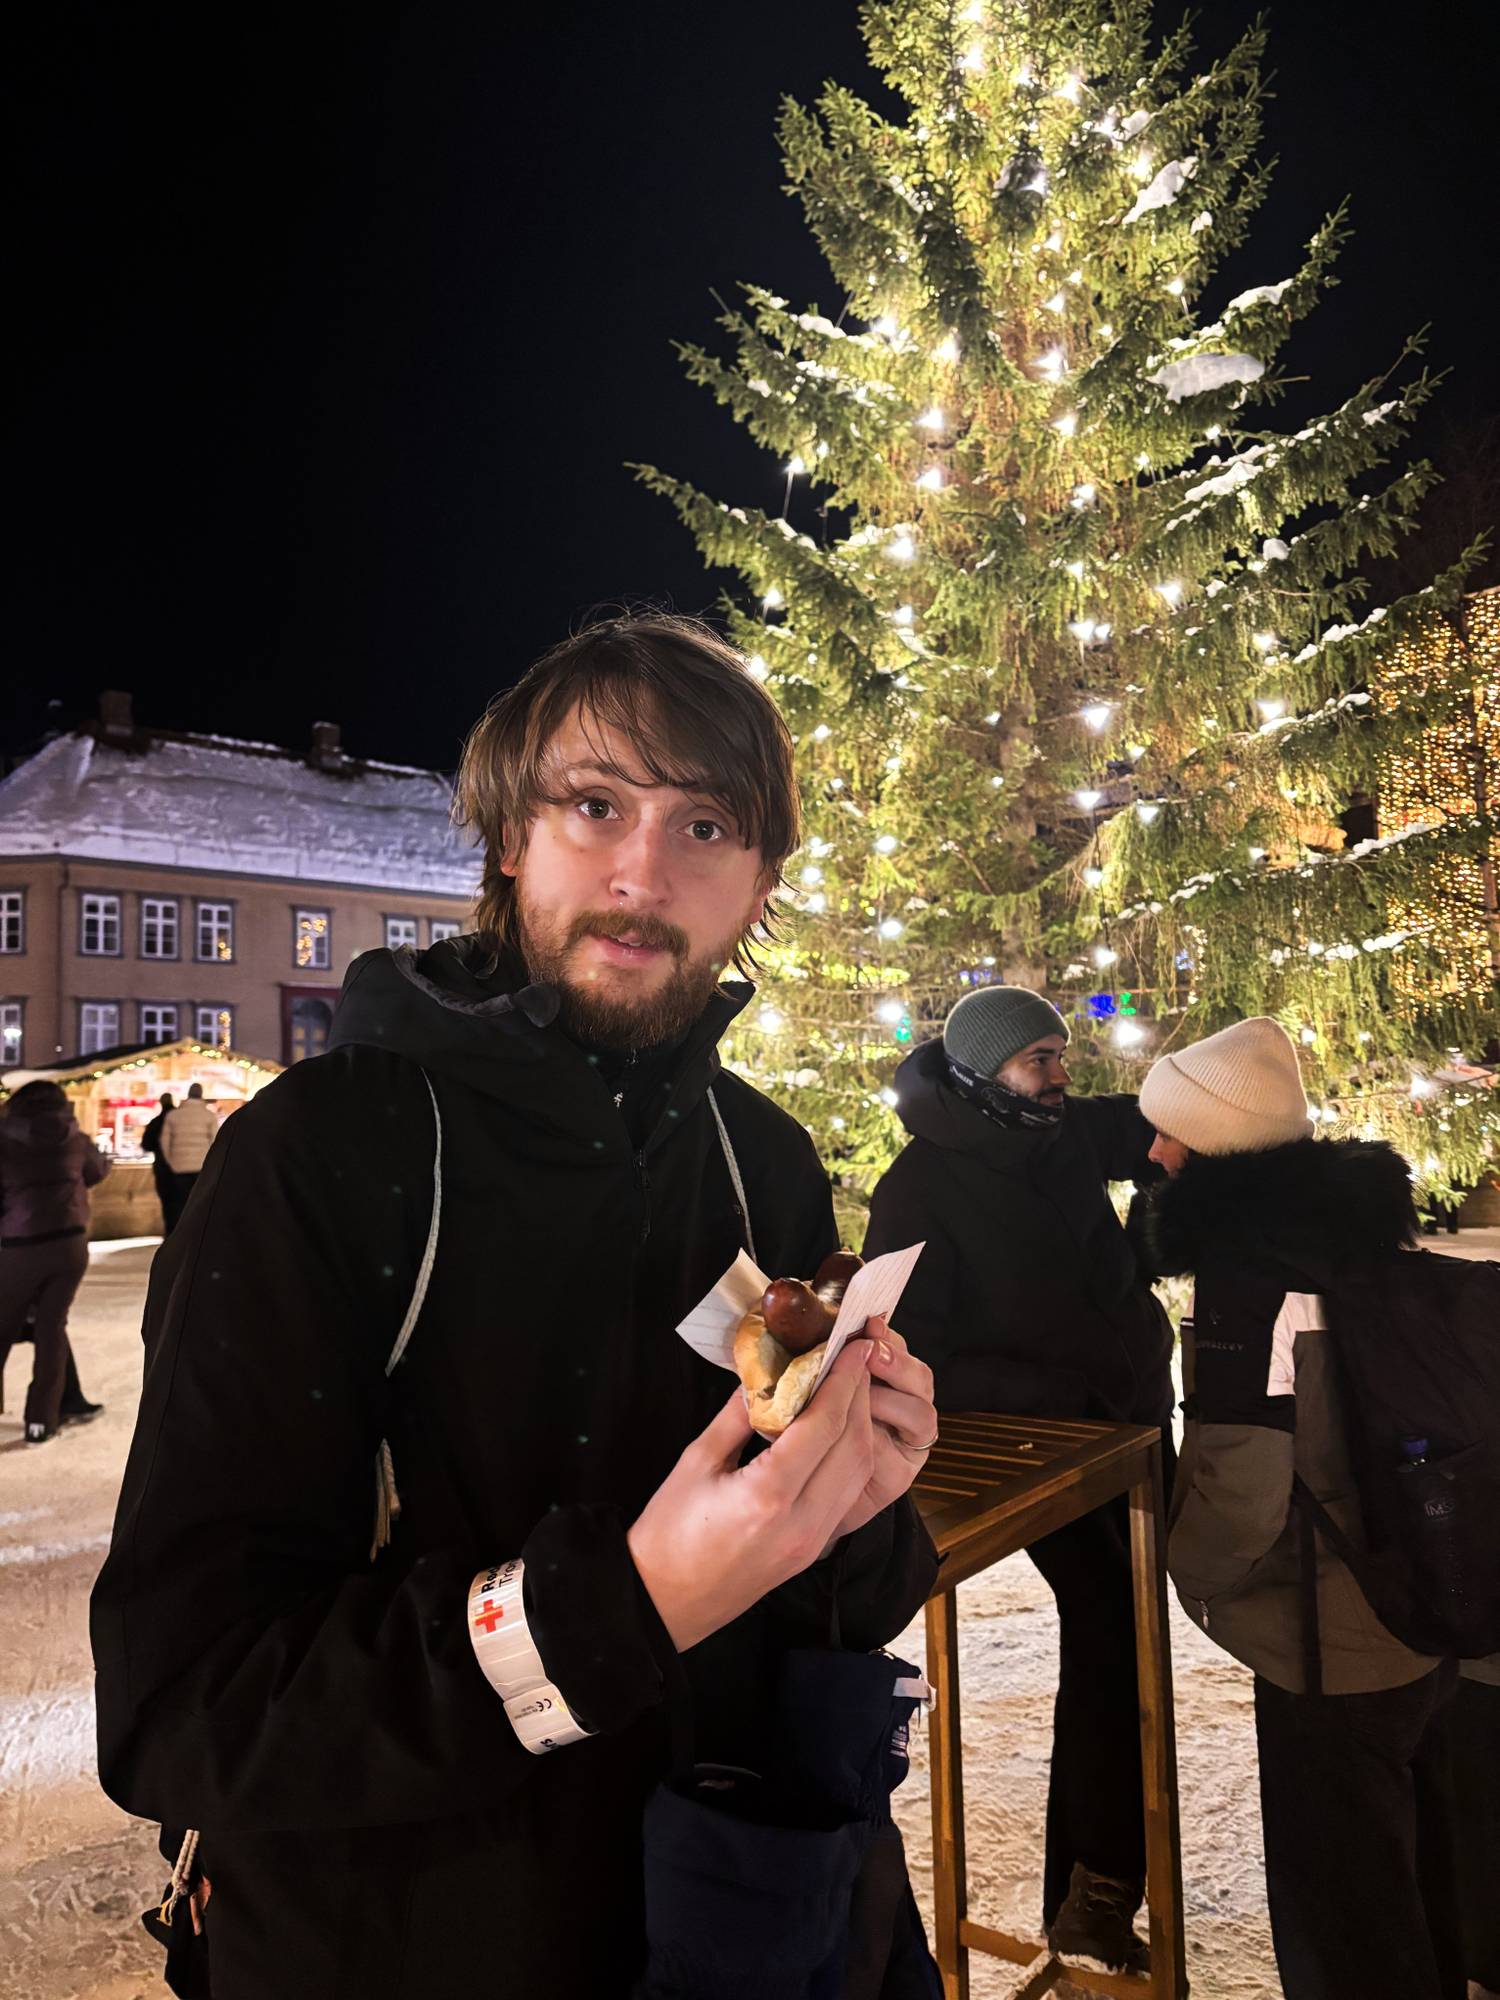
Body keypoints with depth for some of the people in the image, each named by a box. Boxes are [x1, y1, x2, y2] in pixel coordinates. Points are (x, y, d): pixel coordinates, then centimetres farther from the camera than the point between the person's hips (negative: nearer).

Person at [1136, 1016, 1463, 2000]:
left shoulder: (1252, 1262, -24)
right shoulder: (1362, 1213, 2)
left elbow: (1243, 1485, -28)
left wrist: (1195, 1574, -7)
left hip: (1332, 1650, -8)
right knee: (1414, 1880, 26)